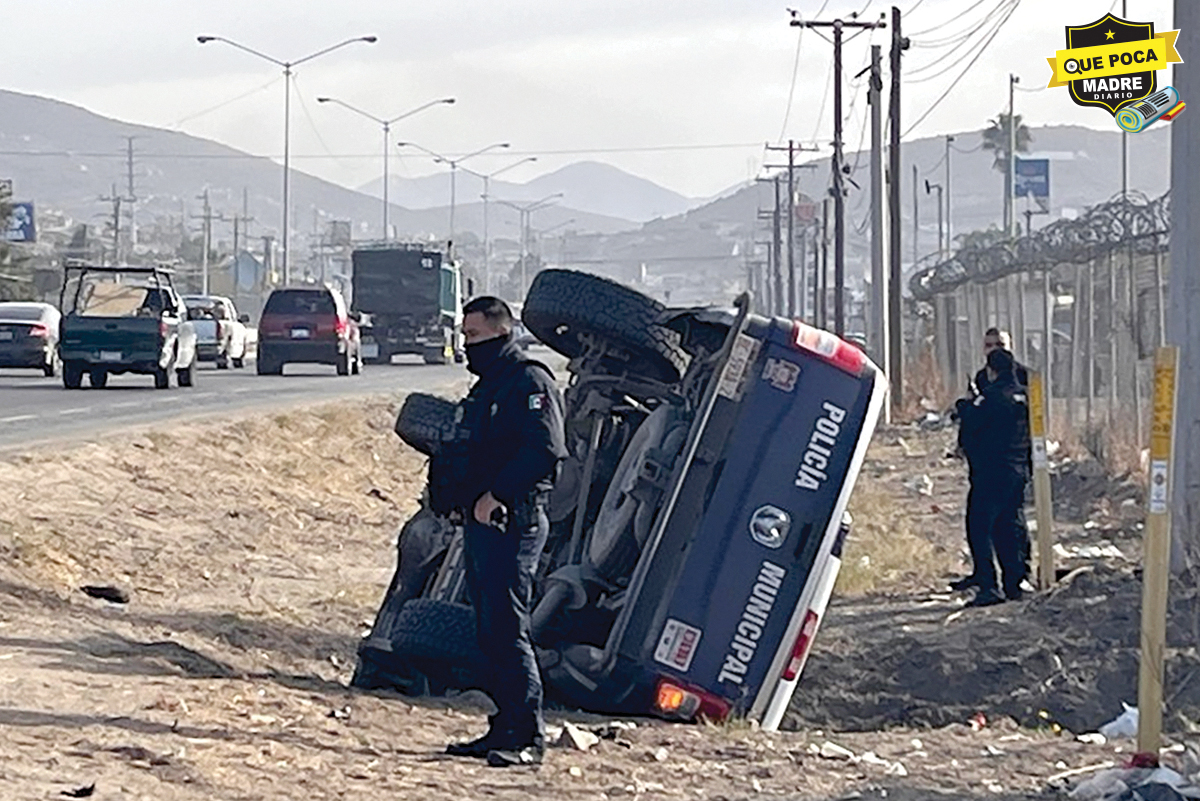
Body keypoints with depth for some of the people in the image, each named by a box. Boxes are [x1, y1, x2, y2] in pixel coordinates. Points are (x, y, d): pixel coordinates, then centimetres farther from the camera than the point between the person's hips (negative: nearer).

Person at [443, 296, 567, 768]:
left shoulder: (531, 383, -10)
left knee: (508, 628, -12)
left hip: (512, 522, -10)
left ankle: (527, 738, -10)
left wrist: (495, 496, -20)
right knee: (489, 631, 11)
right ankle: (504, 729, 17)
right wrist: (464, 494, 9)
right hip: (481, 522, 10)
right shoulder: (486, 388, 21)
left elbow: (546, 450, -20)